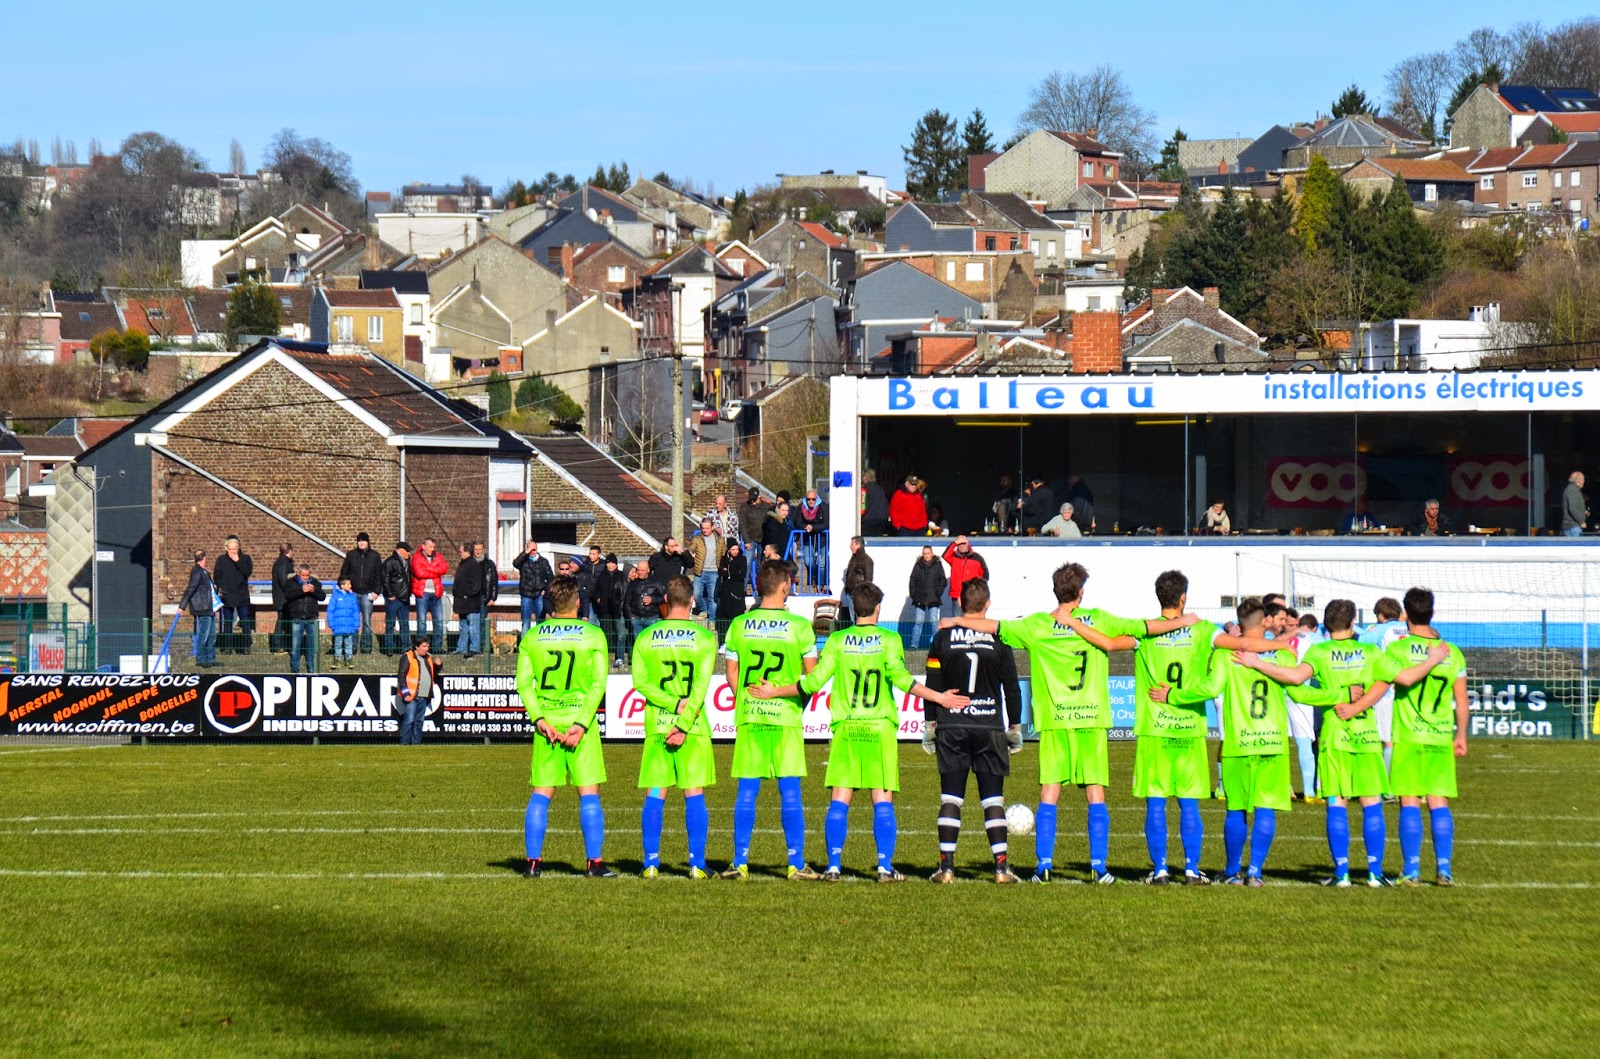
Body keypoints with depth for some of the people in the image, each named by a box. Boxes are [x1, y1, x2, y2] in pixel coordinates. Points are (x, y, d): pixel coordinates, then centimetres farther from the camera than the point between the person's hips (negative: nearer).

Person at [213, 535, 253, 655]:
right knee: (227, 622, 4)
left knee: (245, 621, -5)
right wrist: (220, 588, -8)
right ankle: (227, 646, 8)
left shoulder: (245, 559, 4)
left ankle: (246, 646, -1)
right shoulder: (221, 560, 7)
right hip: (226, 595, 1)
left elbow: (248, 572, -10)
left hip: (242, 595, -1)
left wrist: (237, 561, -13)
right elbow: (216, 576, 7)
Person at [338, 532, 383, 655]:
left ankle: (366, 648, 4)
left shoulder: (374, 556, 6)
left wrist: (377, 591, 0)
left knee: (367, 622, 0)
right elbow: (343, 572, 11)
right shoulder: (351, 555, 7)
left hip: (367, 593, -1)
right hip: (353, 593, 1)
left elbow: (379, 576, 8)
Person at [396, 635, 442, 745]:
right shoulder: (407, 657, -5)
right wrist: (406, 693, -15)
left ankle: (416, 742, 13)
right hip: (411, 695, -7)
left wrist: (438, 665, 4)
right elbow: (402, 676, -9)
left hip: (424, 696, 7)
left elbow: (434, 674, 26)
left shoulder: (428, 658, 16)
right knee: (409, 719, -10)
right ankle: (404, 743, -8)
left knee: (419, 720, 9)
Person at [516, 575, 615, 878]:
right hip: (580, 718, -2)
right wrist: (581, 724, -10)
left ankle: (533, 861, 4)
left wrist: (539, 719, -5)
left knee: (540, 794, 7)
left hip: (546, 722, 2)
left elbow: (523, 683, -2)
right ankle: (594, 862, -2)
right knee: (589, 794, 1)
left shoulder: (532, 636, 4)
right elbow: (598, 684, -9)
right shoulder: (593, 635, -2)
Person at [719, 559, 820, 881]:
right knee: (790, 792, 3)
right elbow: (812, 675, -1)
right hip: (786, 716, -2)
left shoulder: (739, 625, 1)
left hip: (748, 717, 2)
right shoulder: (799, 626, -4)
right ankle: (796, 863, 4)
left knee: (747, 791, 5)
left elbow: (732, 676, 5)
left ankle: (740, 862, 3)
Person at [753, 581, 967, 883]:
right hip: (880, 728, -1)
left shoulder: (837, 641, 4)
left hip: (845, 728, 1)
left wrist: (774, 692, 12)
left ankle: (834, 866, -2)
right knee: (883, 800, 0)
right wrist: (939, 698, -10)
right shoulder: (889, 640, -1)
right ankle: (885, 866, -6)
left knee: (839, 800, 4)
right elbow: (898, 676, -13)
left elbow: (815, 681, 0)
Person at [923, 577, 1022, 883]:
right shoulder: (998, 639, 0)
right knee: (993, 799, 3)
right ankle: (1002, 866, -3)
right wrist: (1015, 727, 12)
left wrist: (929, 725, 10)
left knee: (950, 799, 3)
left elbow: (932, 686, 3)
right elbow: (1012, 688, 3)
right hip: (990, 728, 0)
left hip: (951, 729, 0)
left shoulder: (943, 638, 1)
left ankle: (946, 866, -1)